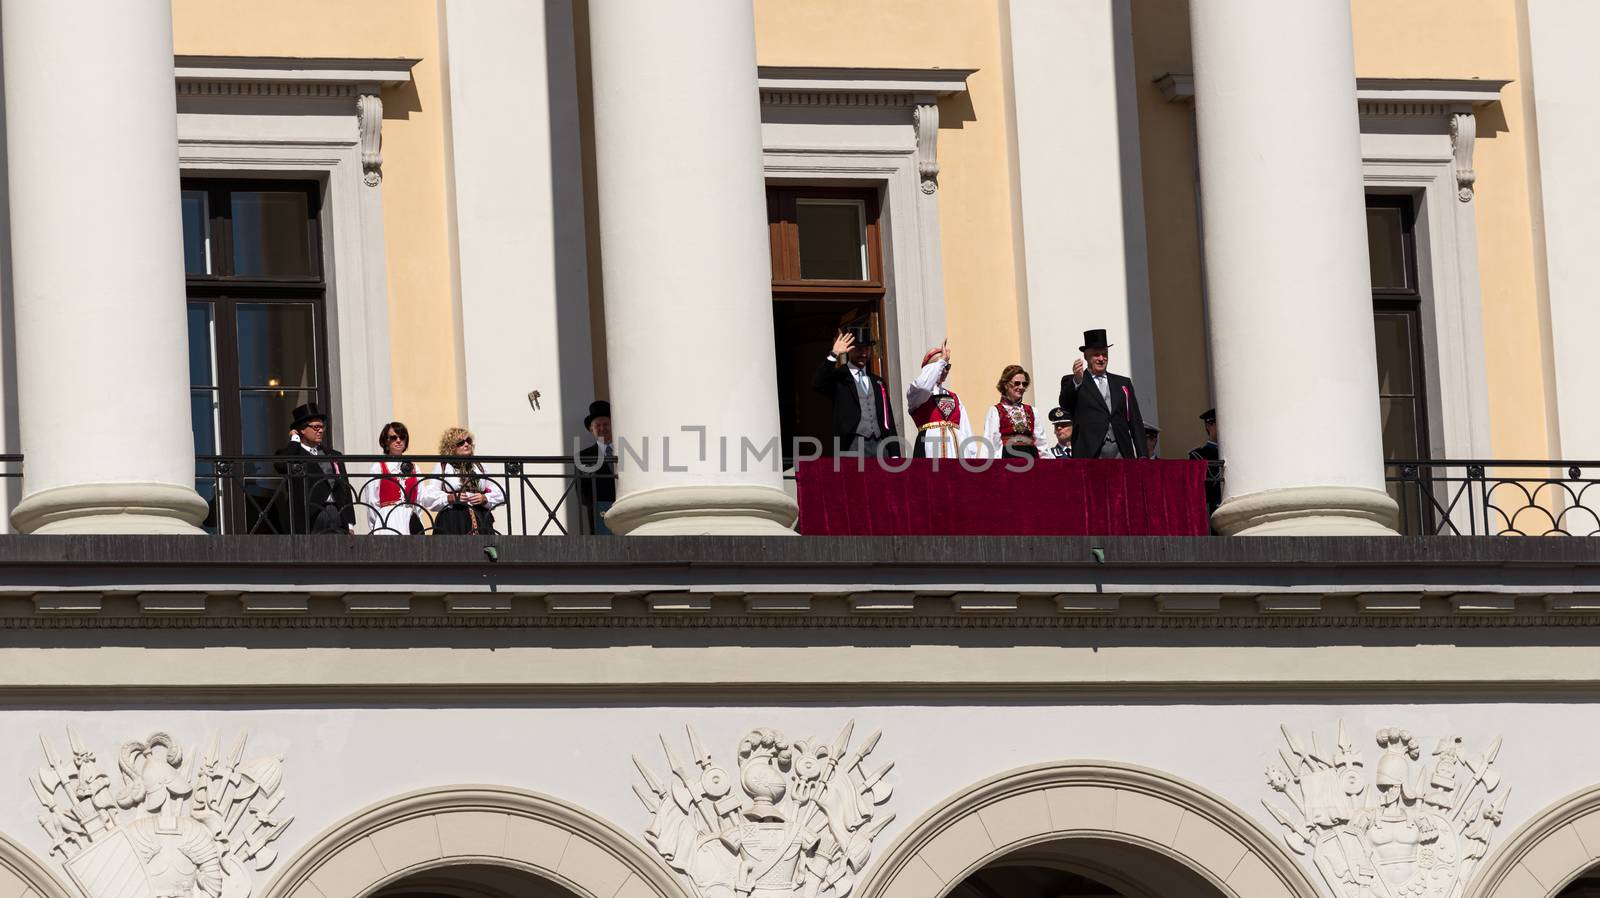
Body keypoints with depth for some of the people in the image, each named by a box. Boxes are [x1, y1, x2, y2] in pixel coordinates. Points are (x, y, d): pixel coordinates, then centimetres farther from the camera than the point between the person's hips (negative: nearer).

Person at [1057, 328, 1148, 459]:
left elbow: (1135, 422, 16)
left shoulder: (1123, 383, 19)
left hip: (1121, 453, 3)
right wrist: (1076, 381, -32)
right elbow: (1065, 403, -12)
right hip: (1089, 455, -3)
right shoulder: (1072, 382, 9)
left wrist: (1142, 457, 7)